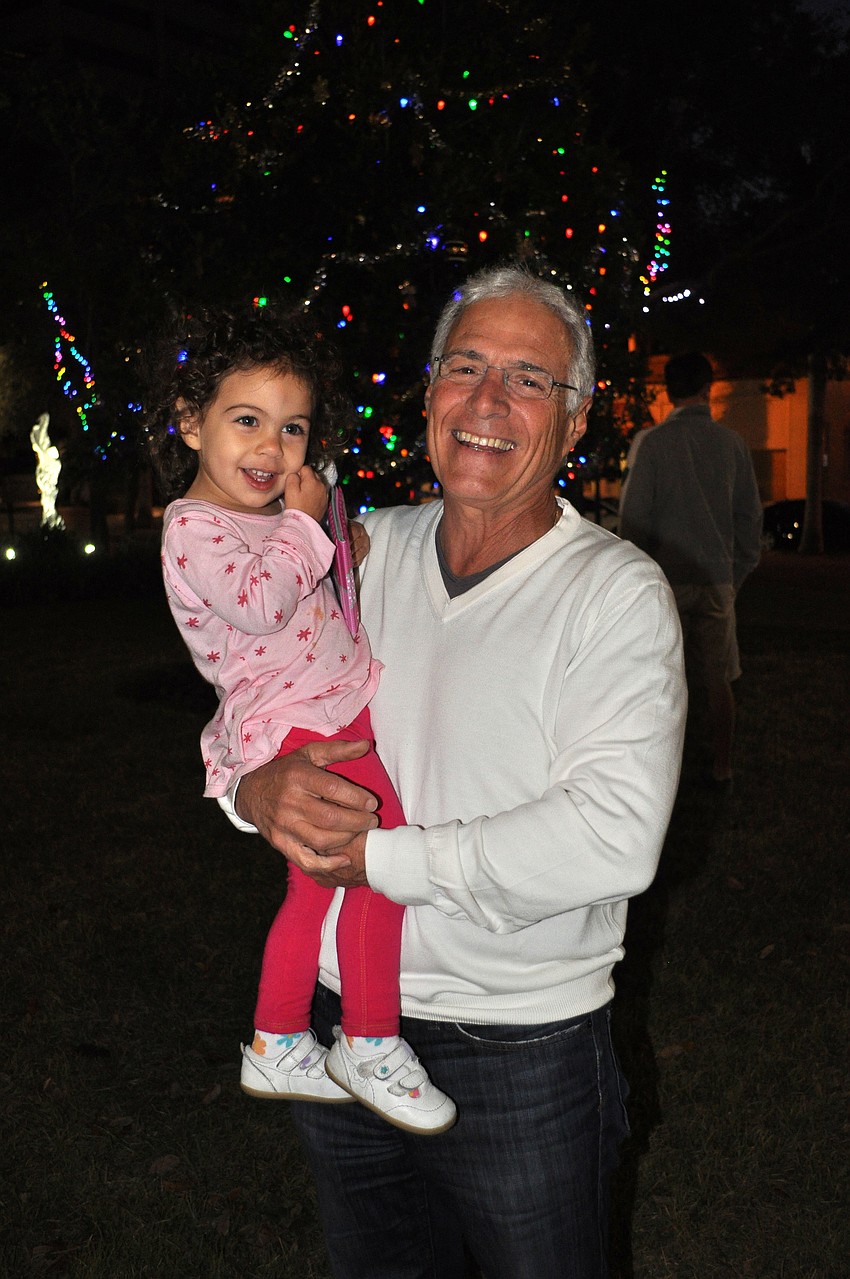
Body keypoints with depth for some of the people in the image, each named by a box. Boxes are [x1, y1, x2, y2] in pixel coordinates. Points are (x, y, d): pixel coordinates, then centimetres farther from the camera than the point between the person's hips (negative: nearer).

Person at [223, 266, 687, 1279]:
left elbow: (614, 839, -25)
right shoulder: (364, 551, 2)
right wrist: (260, 789, -16)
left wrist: (380, 859, -22)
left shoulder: (616, 591, -13)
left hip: (525, 1052, -4)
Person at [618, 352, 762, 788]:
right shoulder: (732, 442, 4)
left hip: (666, 577, -3)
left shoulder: (651, 442, -6)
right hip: (717, 577, 3)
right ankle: (722, 768, 16)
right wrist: (739, 571, 16)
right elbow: (749, 513, 8)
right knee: (718, 678, 10)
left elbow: (634, 515, -6)